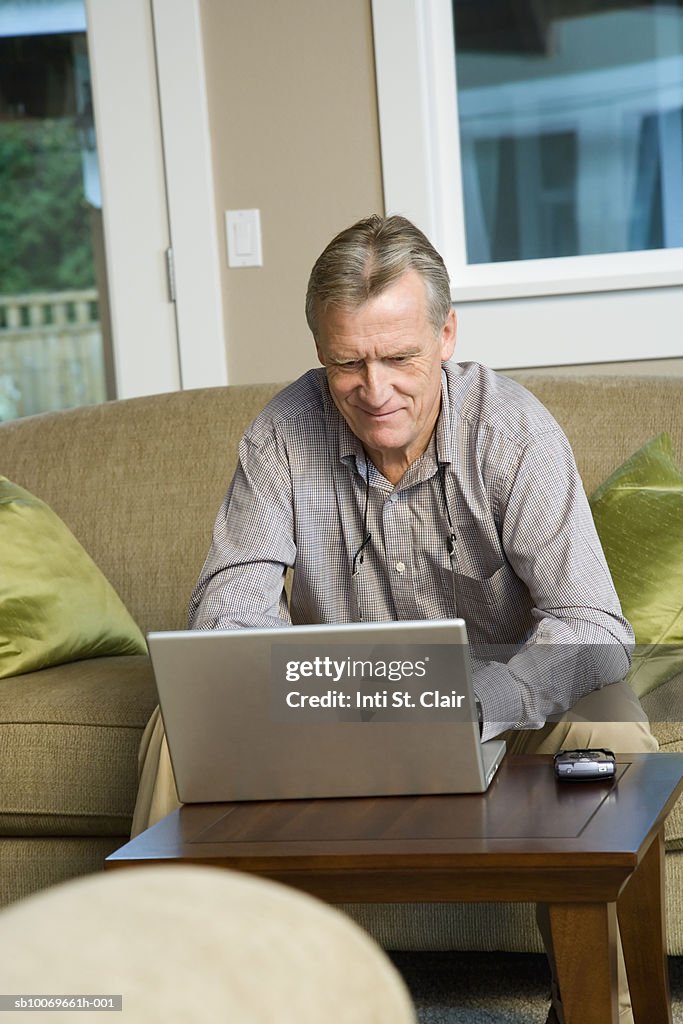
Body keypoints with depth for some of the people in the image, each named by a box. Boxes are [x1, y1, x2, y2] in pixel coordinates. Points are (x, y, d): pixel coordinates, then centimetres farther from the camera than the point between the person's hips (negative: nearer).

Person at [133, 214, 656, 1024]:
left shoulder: (513, 432, -20)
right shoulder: (284, 432, -13)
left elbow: (593, 628, -27)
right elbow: (231, 601, -12)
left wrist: (470, 707, -45)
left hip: (500, 687, -2)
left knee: (607, 730, -32)